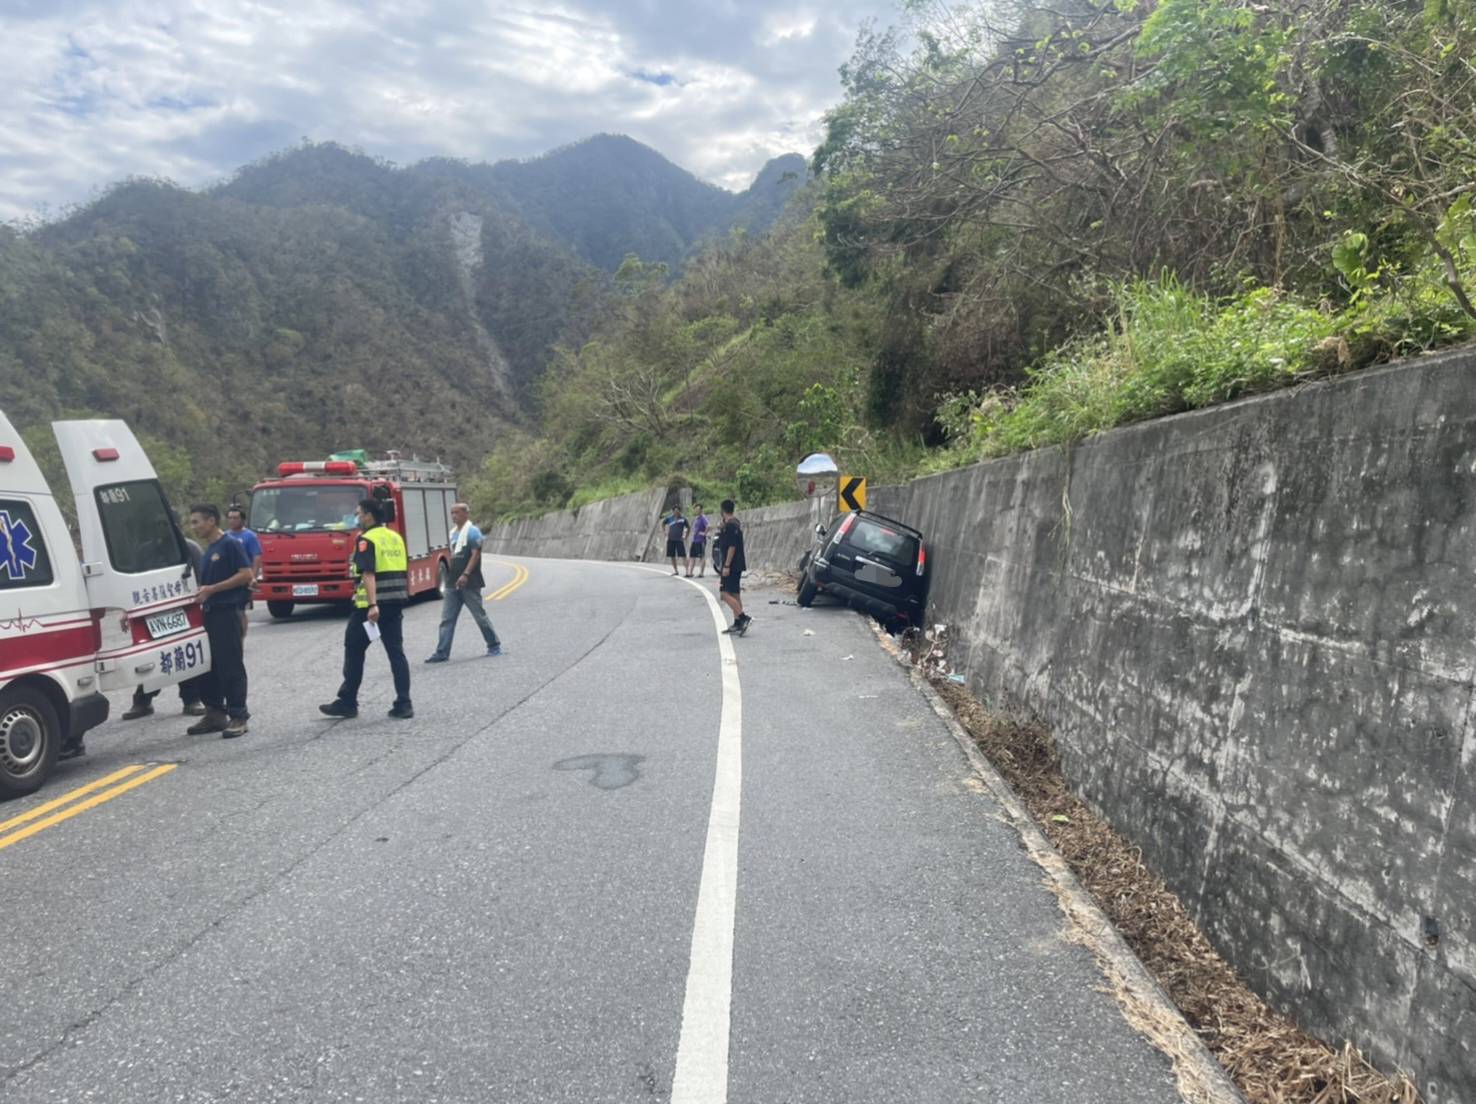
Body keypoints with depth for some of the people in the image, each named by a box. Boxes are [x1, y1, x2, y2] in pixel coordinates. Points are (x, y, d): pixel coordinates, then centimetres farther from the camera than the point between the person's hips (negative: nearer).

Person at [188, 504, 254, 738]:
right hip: (209, 612, 9)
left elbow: (246, 575, -16)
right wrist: (201, 592, 6)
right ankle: (214, 713, 20)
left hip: (227, 612, -9)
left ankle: (238, 716, 1)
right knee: (208, 666, 11)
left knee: (231, 666, -5)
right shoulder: (209, 550, 18)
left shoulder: (231, 545, -8)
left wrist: (211, 589, -16)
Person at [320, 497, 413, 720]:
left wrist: (372, 605, -28)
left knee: (354, 651, 7)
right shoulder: (396, 537, 13)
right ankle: (404, 704, 3)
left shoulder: (367, 539, -10)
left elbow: (368, 574, -21)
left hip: (372, 605, -7)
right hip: (396, 602, 7)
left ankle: (347, 703, 13)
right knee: (396, 652, 7)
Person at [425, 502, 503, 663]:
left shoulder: (472, 532, -8)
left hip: (469, 583, -7)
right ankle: (442, 653, 3)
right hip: (453, 583, 7)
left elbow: (475, 555, -17)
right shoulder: (453, 532, 15)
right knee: (447, 618, 2)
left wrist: (465, 575, -26)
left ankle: (494, 646, 17)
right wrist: (449, 576, 19)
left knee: (480, 615, 2)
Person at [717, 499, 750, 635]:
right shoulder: (735, 523, 14)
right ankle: (737, 624, 14)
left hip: (732, 566, -10)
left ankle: (744, 618, -18)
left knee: (725, 594, -12)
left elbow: (732, 546, -21)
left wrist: (726, 566, -22)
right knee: (734, 594, 12)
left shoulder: (730, 525, -16)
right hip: (737, 565, 10)